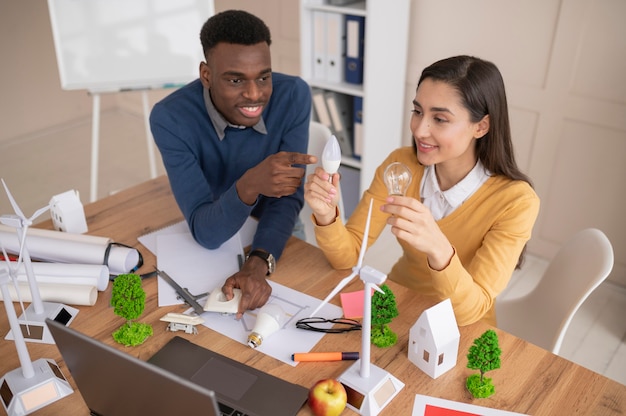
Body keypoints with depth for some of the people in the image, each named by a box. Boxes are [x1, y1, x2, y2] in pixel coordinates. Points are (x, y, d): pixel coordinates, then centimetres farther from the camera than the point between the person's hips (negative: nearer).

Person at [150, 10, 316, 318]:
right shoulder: (170, 118, -26)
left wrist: (258, 263, -37)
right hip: (212, 247, 1)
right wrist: (249, 185, -47)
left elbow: (287, 197, -20)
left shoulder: (293, 95, -22)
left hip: (278, 238, 0)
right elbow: (206, 232, -27)